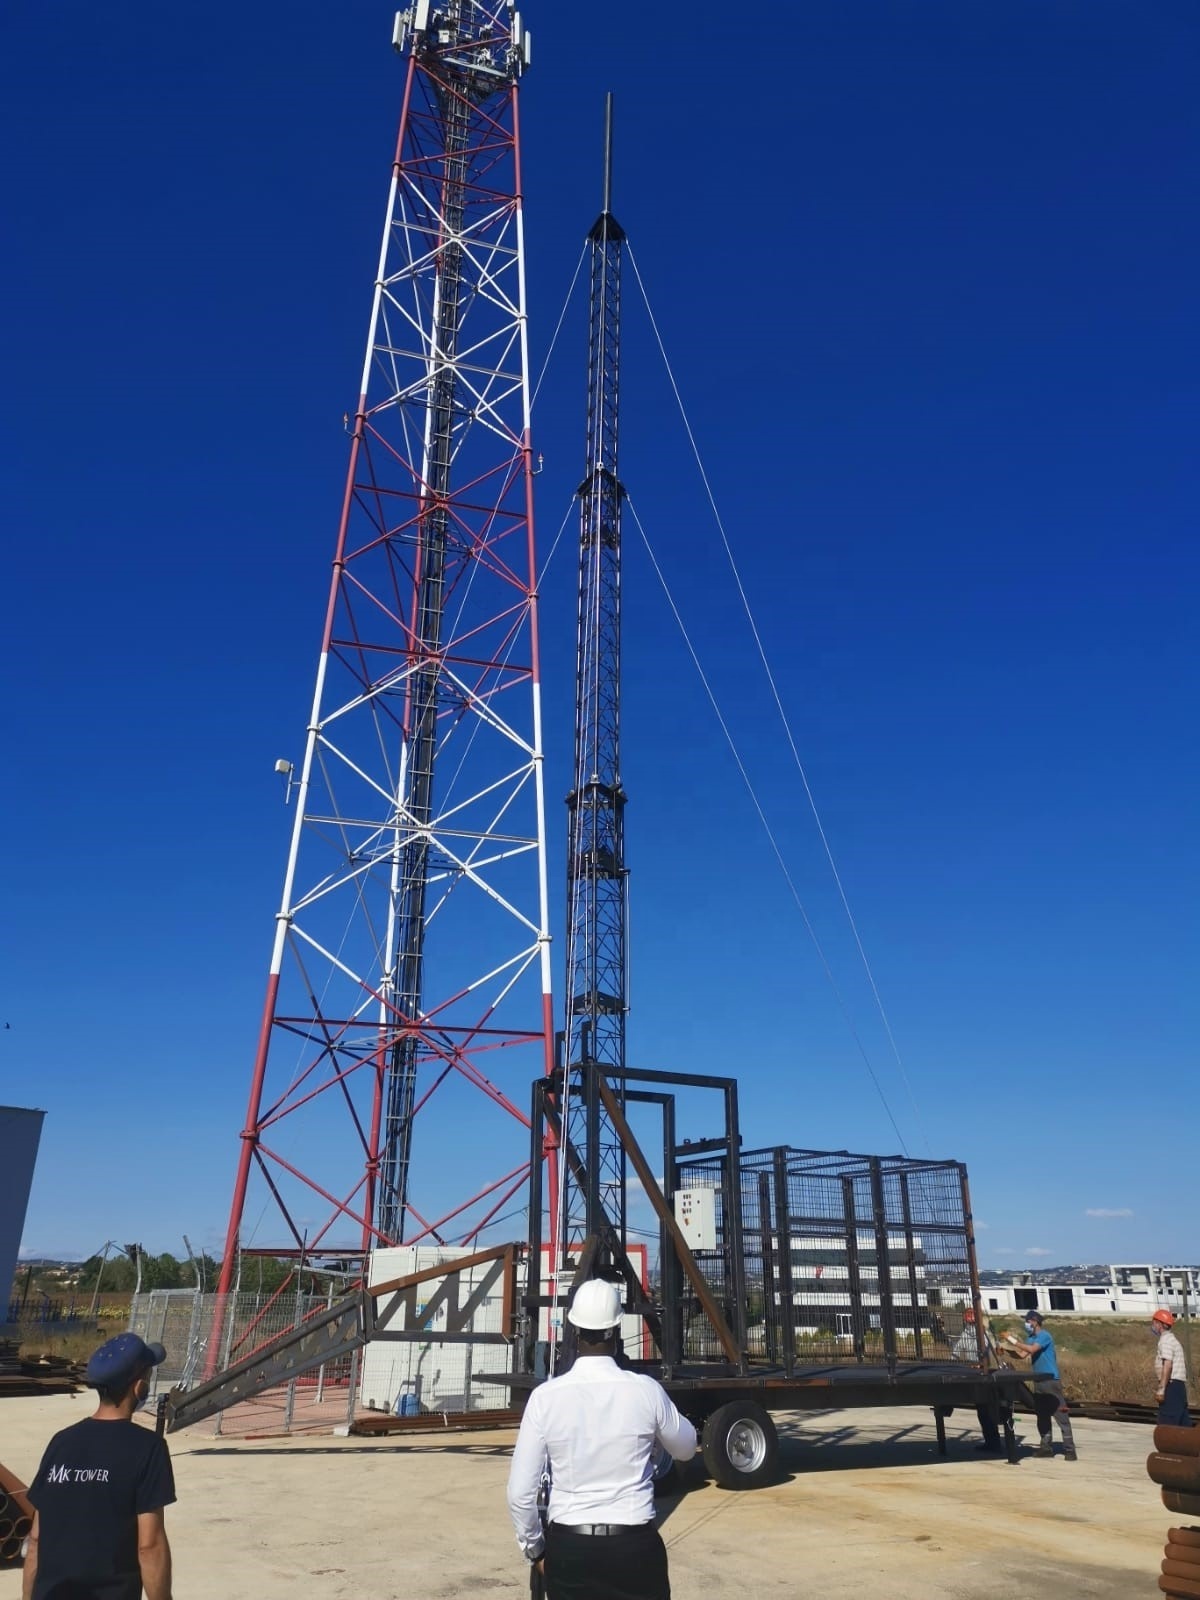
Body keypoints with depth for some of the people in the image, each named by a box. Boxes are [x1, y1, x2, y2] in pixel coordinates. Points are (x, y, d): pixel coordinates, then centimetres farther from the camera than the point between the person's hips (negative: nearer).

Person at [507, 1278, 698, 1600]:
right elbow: (686, 1449, 9)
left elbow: (519, 1491, -7)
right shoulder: (646, 1391, -11)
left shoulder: (545, 1396, -11)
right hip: (635, 1545, 0)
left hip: (567, 1546, 1)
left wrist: (534, 1547, 9)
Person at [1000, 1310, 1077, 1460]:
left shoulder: (1044, 1336, -14)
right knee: (1042, 1415, 12)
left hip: (1051, 1381, -9)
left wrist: (1014, 1341, -21)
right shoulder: (1031, 1338, 13)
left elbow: (1031, 1349, -26)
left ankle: (1069, 1449, -6)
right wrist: (1009, 1348, -4)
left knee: (1061, 1414, -7)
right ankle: (1046, 1447, 19)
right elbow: (1022, 1354, 9)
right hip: (1039, 1381, 9)